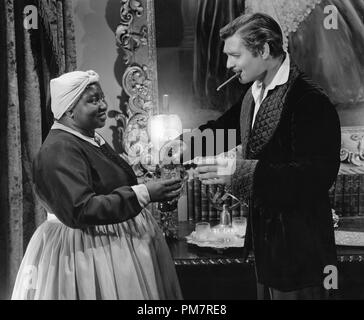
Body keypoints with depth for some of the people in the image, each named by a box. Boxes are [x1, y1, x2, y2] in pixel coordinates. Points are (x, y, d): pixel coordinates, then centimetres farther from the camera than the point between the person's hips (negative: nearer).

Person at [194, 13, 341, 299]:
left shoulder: (309, 100, -19)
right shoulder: (253, 96, 9)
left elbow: (317, 175, -25)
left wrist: (240, 172, -30)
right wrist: (227, 164, -2)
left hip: (298, 248, -8)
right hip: (265, 243, 8)